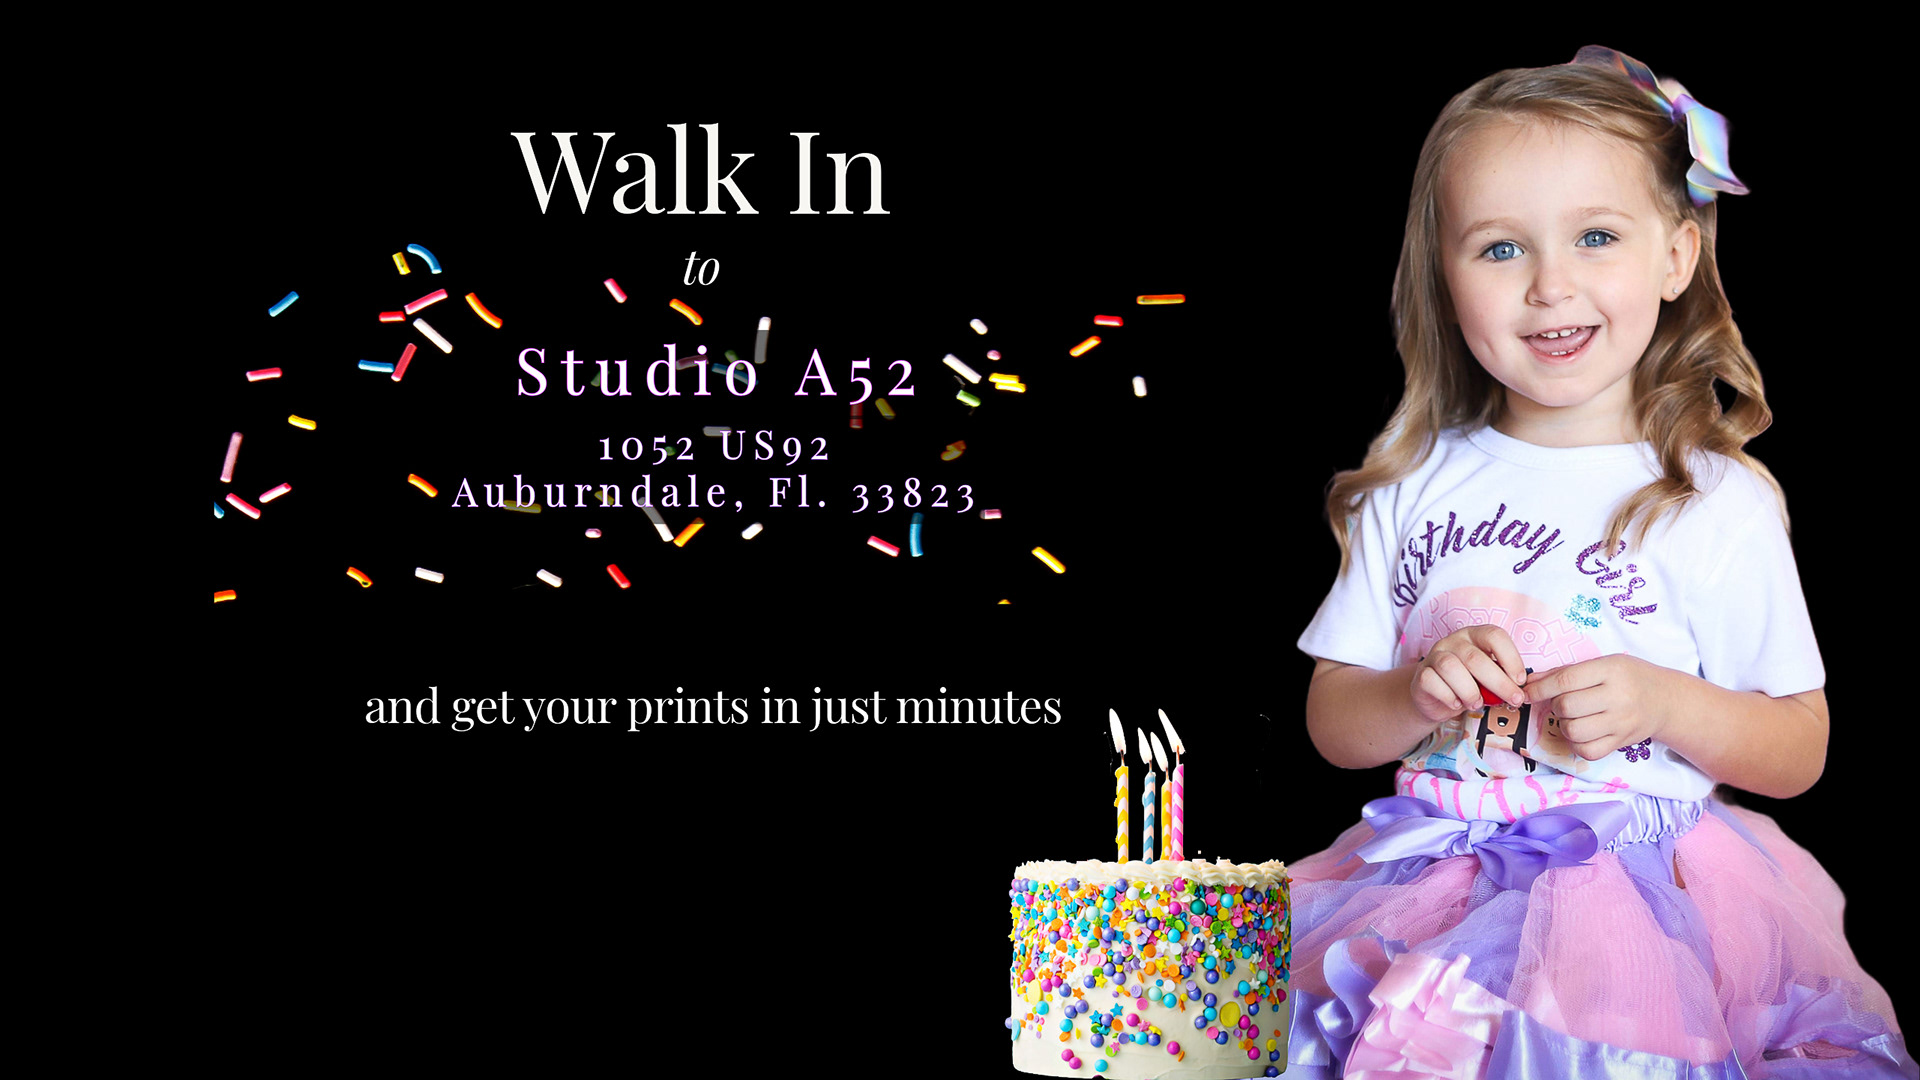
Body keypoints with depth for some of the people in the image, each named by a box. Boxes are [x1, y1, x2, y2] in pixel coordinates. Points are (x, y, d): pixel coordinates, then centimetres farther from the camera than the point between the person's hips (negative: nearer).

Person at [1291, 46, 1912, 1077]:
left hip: (1640, 882, -3)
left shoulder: (1719, 502, 0)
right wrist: (1420, 696, -12)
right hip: (1431, 874, 3)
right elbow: (1332, 727, 10)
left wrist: (1662, 702, -14)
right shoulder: (1414, 488, 7)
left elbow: (1799, 751, 4)